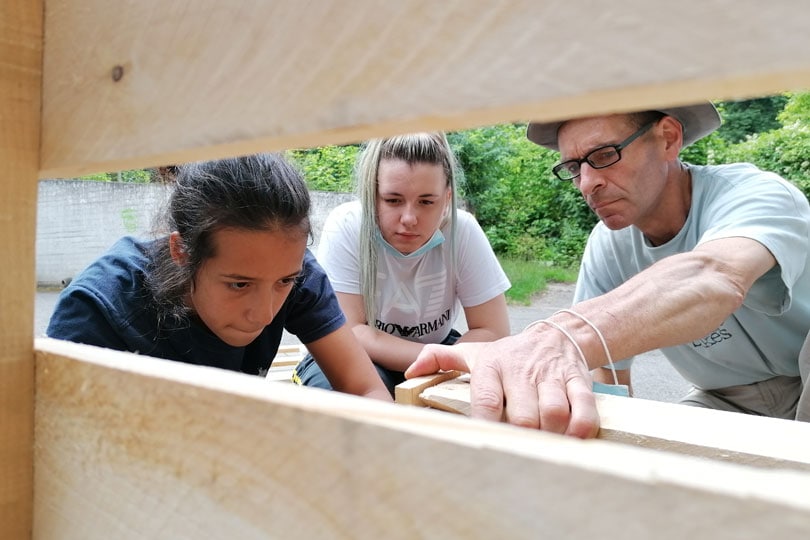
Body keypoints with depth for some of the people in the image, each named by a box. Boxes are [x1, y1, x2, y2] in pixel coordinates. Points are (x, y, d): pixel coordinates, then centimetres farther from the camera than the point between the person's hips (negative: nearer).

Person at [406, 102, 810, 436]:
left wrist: (563, 338, -67)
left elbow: (712, 278, -51)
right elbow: (609, 369, -9)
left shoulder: (751, 194, -26)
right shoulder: (608, 245, -11)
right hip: (729, 400, 4)